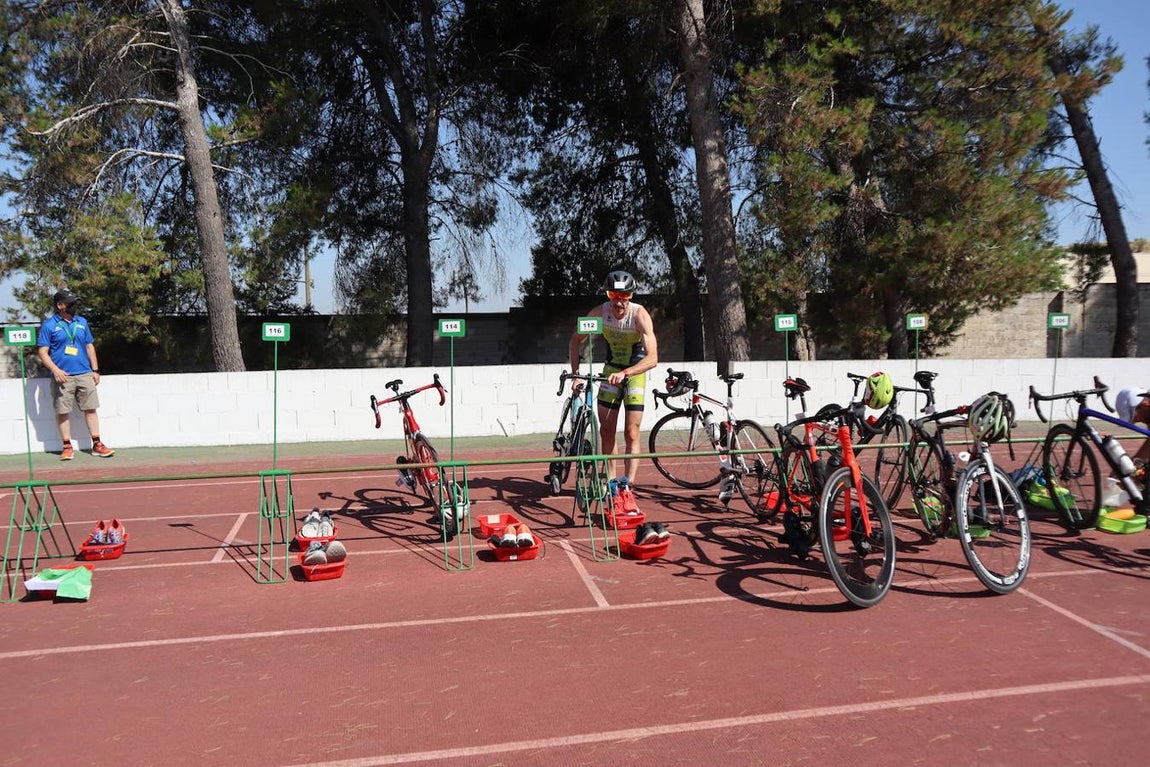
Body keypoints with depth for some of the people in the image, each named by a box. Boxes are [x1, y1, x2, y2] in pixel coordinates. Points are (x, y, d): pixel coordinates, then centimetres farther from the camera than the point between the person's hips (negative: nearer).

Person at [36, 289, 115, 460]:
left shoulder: (82, 322, 13)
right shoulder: (49, 325, 0)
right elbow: (43, 352, -3)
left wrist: (95, 370, 11)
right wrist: (55, 370, -17)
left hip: (85, 375, 4)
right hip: (63, 376, -3)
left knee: (91, 409, 3)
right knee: (63, 412, 1)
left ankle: (97, 445, 6)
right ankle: (67, 446, 10)